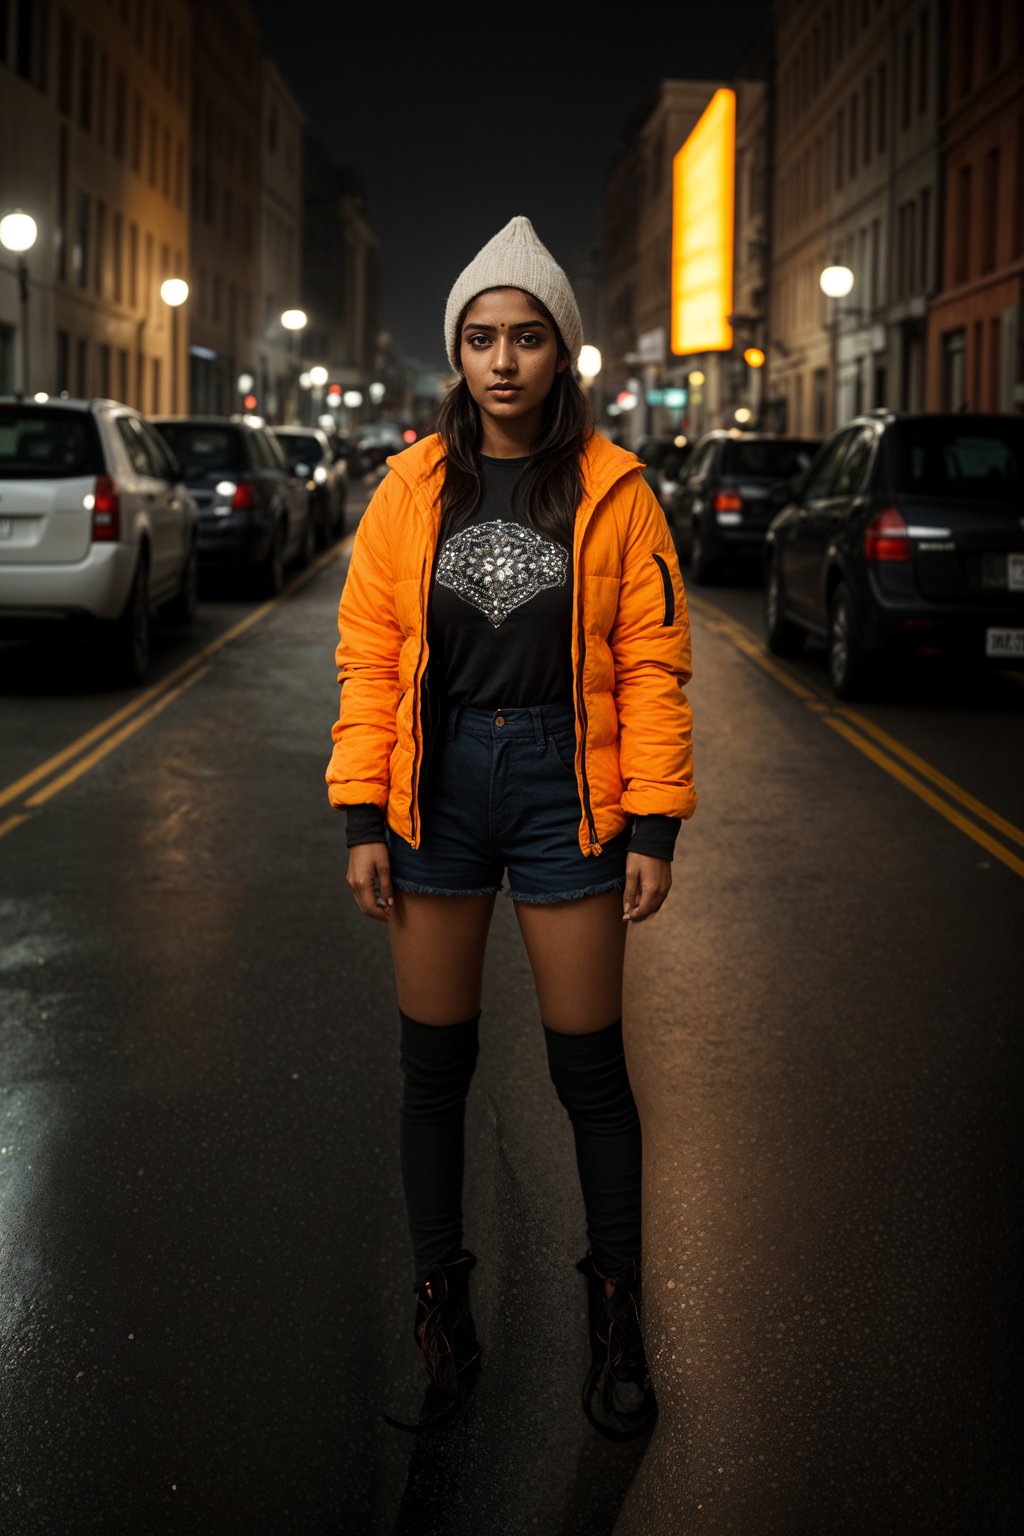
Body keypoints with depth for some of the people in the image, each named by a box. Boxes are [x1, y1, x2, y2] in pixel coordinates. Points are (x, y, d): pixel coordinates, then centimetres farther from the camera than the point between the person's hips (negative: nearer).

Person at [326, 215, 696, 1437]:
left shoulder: (611, 490, -3)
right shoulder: (412, 489, 2)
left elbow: (651, 662, -4)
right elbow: (368, 654, 2)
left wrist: (653, 828, -7)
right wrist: (363, 820, -2)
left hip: (564, 788, -2)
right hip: (437, 789, 2)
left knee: (590, 1072, 5)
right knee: (434, 1065, 9)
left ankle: (615, 1320, 22)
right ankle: (441, 1309, 25)